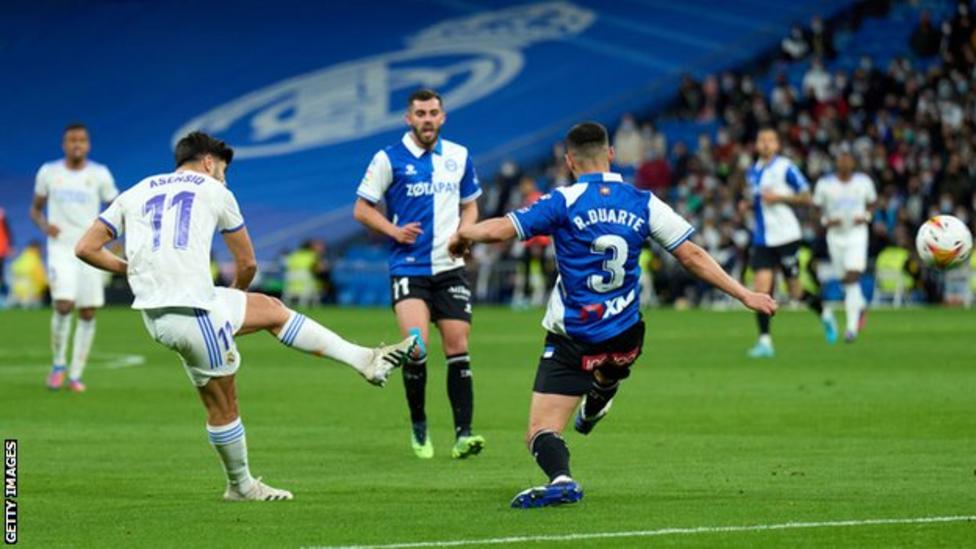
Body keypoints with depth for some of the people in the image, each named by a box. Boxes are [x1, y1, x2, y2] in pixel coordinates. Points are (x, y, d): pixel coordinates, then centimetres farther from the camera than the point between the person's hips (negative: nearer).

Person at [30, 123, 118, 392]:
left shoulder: (99, 174, 2)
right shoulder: (48, 172, 3)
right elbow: (35, 209, 13)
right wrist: (44, 225, -8)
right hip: (60, 249, -1)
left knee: (88, 314, 0)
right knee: (63, 306, -18)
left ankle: (76, 375, 10)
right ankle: (58, 365, 4)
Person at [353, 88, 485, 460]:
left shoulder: (459, 157, 8)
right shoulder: (389, 159, -3)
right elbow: (362, 209, 1)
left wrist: (464, 233, 0)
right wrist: (394, 231, -14)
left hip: (450, 267, 3)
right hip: (408, 269, -3)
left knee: (458, 349, -3)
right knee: (416, 347, -17)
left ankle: (463, 434, 0)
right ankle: (418, 426, 2)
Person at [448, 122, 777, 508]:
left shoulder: (564, 202, -9)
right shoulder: (643, 203, 1)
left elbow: (498, 230, -15)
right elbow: (692, 256, 2)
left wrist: (462, 235, 7)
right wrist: (744, 294, 8)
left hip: (570, 342, -4)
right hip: (625, 340, 4)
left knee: (540, 433, -7)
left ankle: (560, 478, -33)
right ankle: (595, 405, 63)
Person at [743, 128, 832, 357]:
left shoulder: (785, 168, -7)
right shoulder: (753, 172, 11)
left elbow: (806, 198, -7)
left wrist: (780, 198, -19)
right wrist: (748, 204, 3)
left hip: (785, 236, -5)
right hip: (762, 241, 5)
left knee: (795, 292, 4)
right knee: (761, 288, -10)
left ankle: (824, 315, 33)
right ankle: (765, 341, -10)